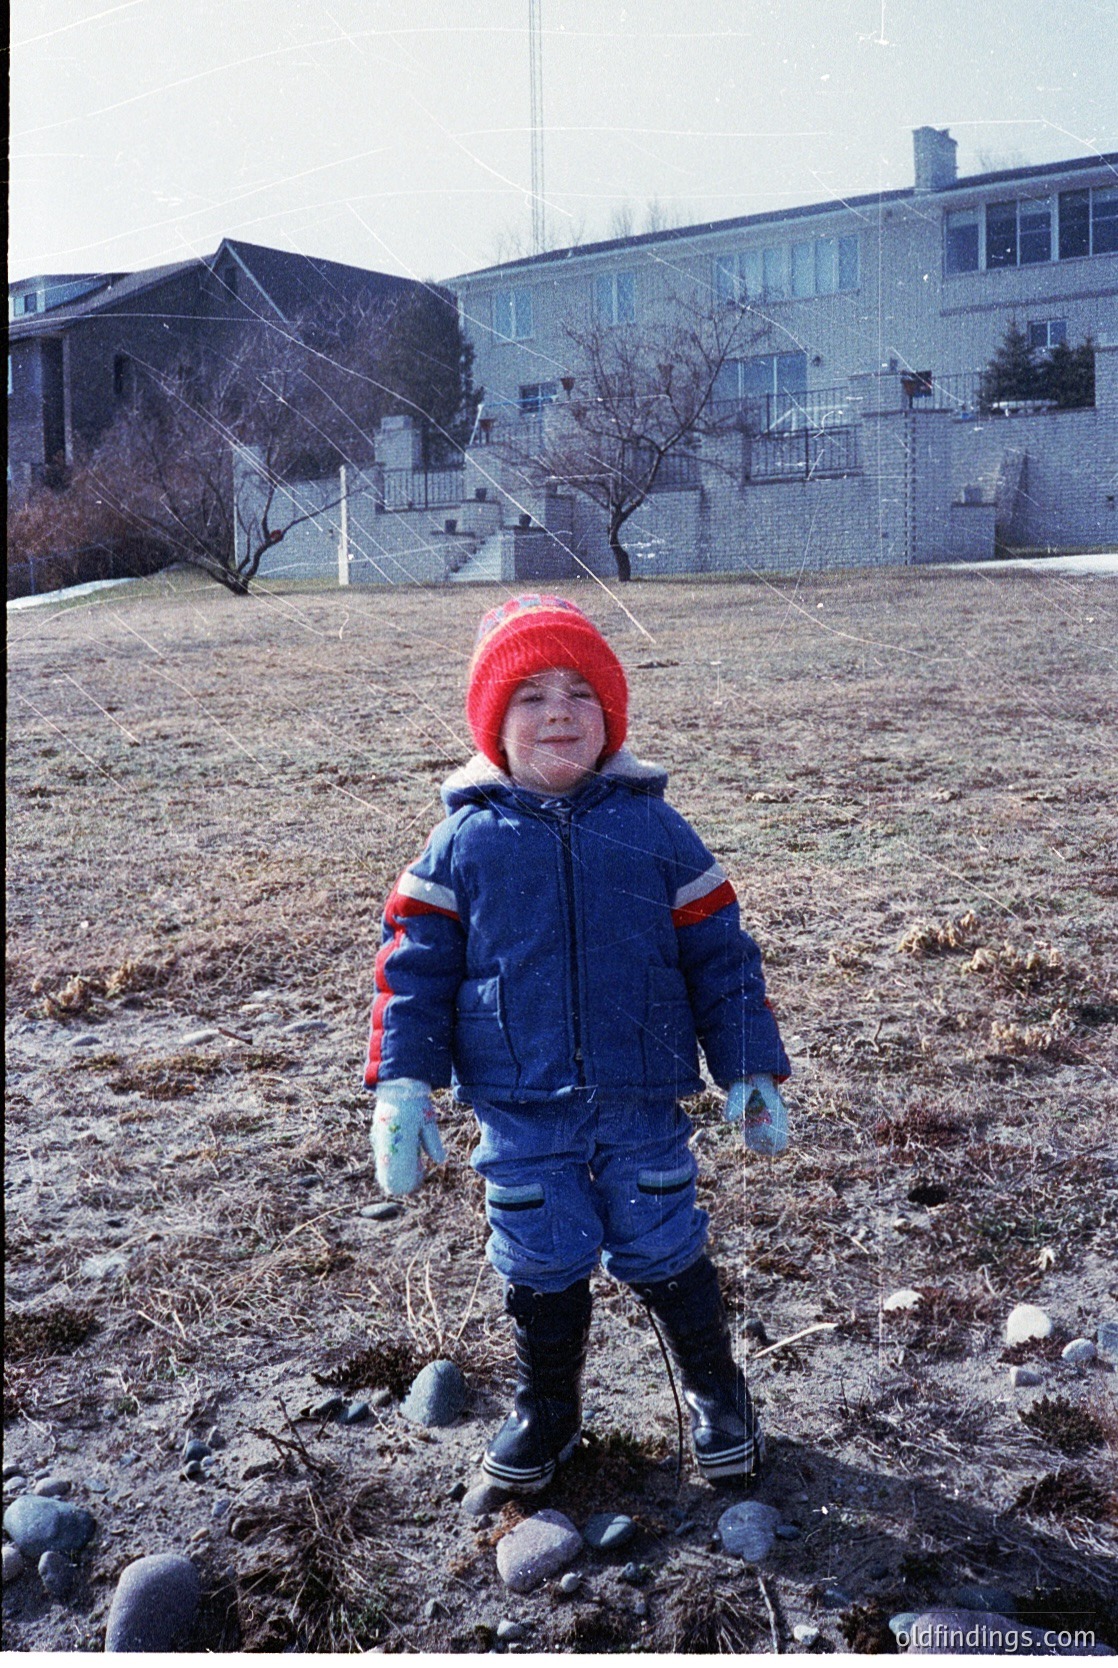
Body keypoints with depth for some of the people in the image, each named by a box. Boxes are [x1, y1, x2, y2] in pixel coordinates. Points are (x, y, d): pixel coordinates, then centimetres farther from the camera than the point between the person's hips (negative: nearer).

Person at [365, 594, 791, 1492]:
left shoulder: (654, 829, -1)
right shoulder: (464, 841, -2)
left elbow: (720, 955, 3)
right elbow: (414, 965, 0)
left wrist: (751, 1071, 2)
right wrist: (401, 1088, -6)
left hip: (642, 1106, 0)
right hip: (520, 1115, 0)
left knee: (664, 1254, 9)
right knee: (541, 1266, 11)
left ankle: (716, 1392, 34)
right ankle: (546, 1408, 36)